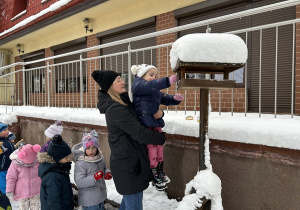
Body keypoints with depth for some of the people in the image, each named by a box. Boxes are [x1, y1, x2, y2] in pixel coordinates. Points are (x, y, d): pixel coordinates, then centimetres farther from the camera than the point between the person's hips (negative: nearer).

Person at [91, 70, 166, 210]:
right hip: (128, 165, -10)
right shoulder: (116, 109, -22)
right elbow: (139, 133, -24)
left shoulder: (123, 103, 7)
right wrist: (161, 138, -10)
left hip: (128, 162, 10)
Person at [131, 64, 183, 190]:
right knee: (151, 146, -8)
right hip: (144, 122, -8)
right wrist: (167, 81, -37)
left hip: (155, 121, 9)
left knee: (159, 146, 12)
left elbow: (165, 98, 17)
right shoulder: (138, 84, -6)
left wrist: (175, 99, -5)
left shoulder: (156, 91, 22)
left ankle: (160, 172, 26)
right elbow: (149, 86, -26)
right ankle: (154, 175, 3)